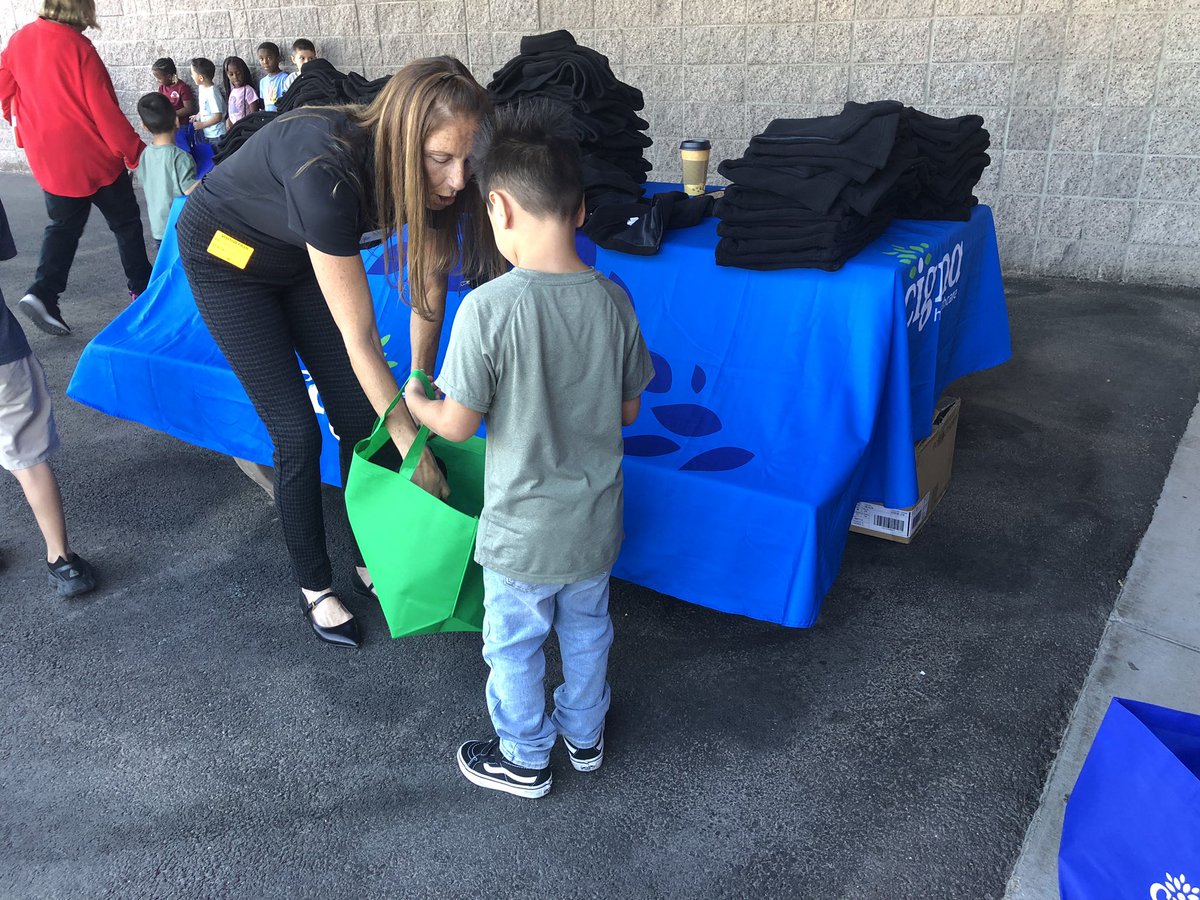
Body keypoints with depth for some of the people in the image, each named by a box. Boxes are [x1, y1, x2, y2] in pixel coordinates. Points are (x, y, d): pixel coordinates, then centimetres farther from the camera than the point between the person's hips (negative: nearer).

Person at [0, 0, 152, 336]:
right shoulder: (77, 46, -17)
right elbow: (105, 110, -17)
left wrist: (32, 132, 23)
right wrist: (136, 153, -9)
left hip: (48, 158, 6)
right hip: (93, 156, -6)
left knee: (63, 226, 14)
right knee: (126, 222, 12)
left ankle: (42, 293, -3)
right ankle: (141, 287, 21)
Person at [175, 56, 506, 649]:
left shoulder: (427, 174, -24)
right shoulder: (328, 172, -43)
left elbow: (428, 291, -9)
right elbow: (359, 340, -38)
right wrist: (414, 450, -31)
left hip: (297, 256, 6)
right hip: (226, 255, -6)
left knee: (360, 414, 3)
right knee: (296, 430, -5)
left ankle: (368, 560, 22)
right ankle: (315, 585, 15)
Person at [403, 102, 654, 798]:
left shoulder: (489, 308, -25)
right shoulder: (613, 300, -10)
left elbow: (458, 424, -17)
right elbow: (629, 409, 1)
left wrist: (414, 401, 4)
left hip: (524, 532, -4)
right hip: (596, 523, 5)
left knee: (514, 647, 19)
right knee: (587, 630, 27)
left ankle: (525, 760, 39)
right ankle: (586, 735, 48)